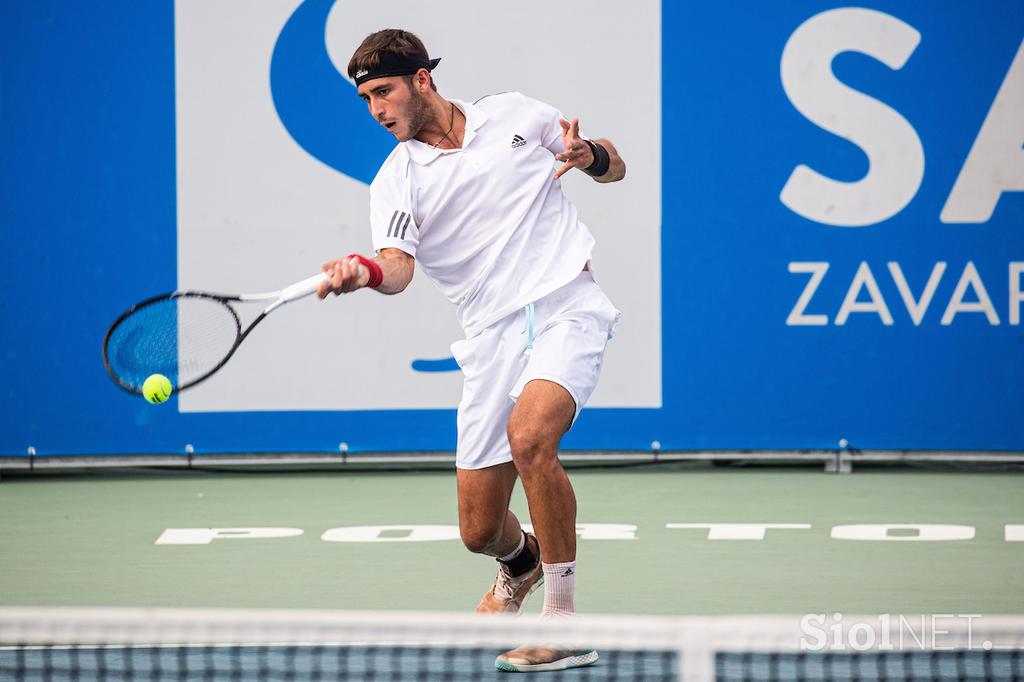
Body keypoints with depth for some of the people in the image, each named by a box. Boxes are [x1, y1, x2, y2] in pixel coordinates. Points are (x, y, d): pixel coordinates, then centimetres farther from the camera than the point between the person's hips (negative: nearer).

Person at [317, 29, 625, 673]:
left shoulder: (517, 114, 7)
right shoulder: (397, 181, 4)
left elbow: (615, 166, 18)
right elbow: (399, 264, -15)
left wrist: (590, 155, -6)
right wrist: (367, 272, -38)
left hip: (567, 306, -2)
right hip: (494, 334, 2)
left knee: (528, 435, -32)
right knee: (480, 531, 1)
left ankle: (565, 621, -22)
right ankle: (523, 563, 42)